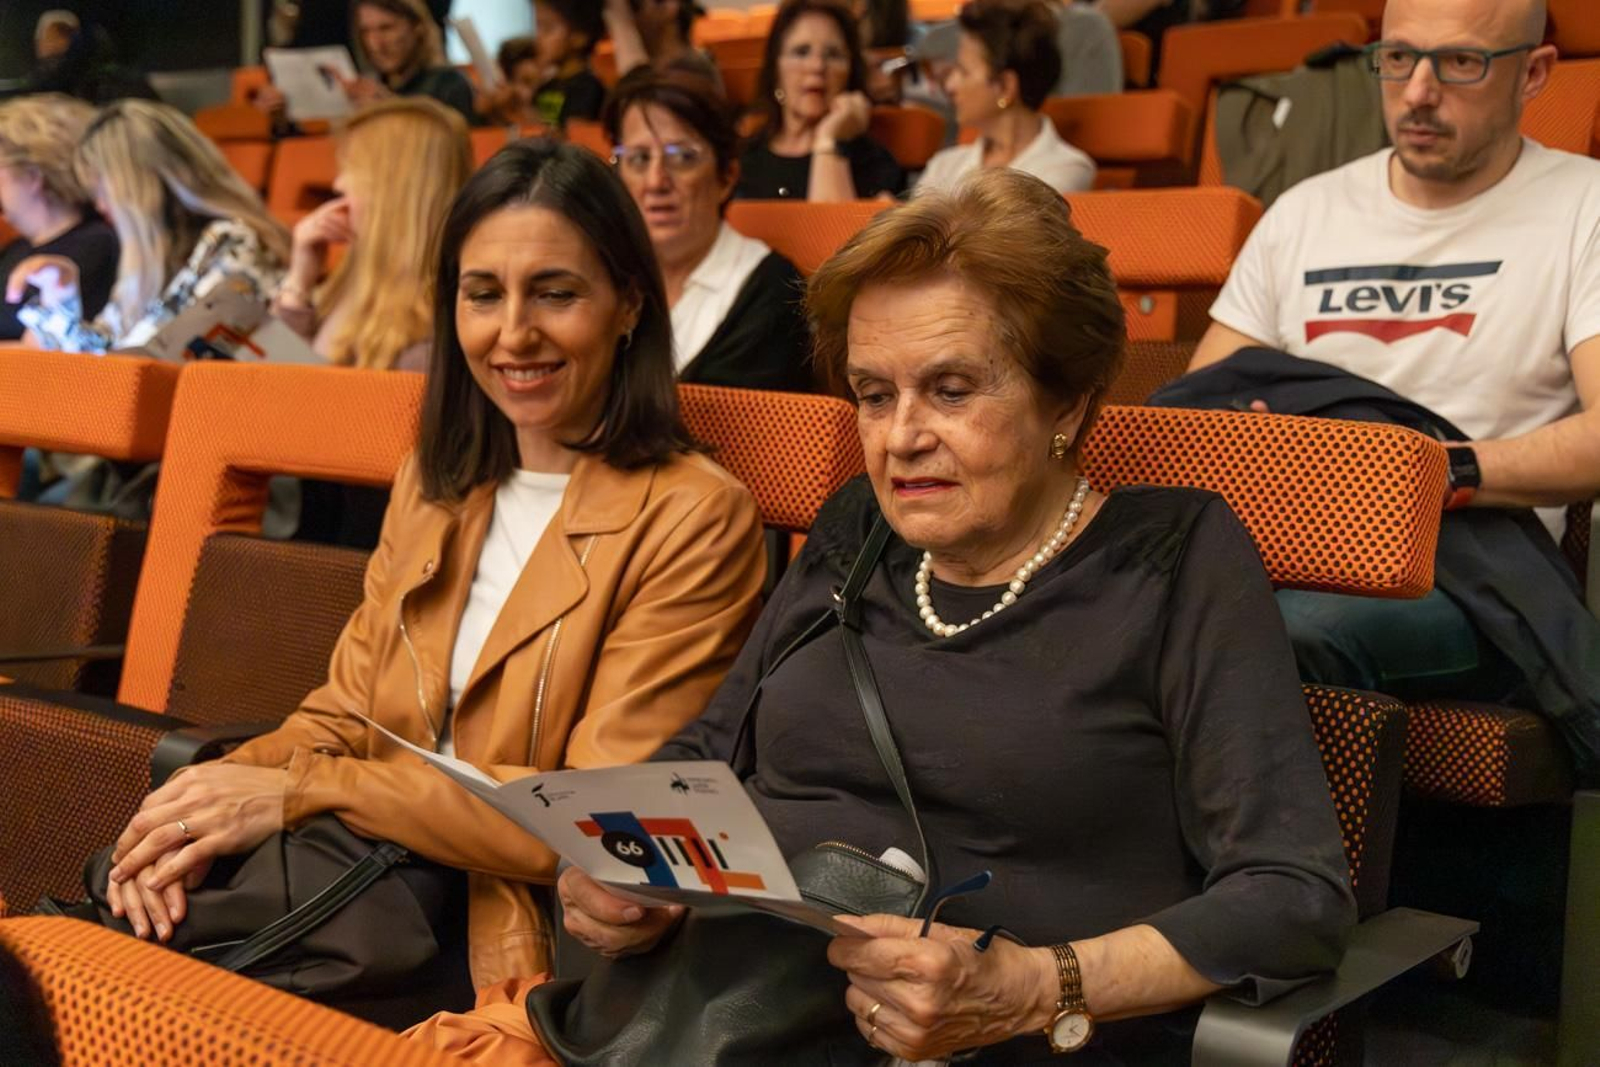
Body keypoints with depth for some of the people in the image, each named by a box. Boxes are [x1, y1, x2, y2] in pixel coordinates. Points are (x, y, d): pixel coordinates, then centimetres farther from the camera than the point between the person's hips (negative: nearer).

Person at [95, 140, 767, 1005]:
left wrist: (303, 792, -19)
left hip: (525, 943, -6)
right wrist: (222, 788, -11)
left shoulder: (692, 520, -11)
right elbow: (346, 714, 12)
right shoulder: (433, 483, 12)